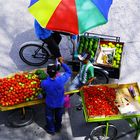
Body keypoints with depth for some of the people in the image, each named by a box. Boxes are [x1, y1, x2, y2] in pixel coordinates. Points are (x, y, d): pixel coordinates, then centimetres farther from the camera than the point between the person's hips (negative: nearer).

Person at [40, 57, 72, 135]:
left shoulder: (44, 83, -35)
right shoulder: (61, 80, -34)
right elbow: (69, 72, -15)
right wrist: (62, 63, -13)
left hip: (50, 104, -1)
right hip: (60, 103, 1)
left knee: (49, 117, 29)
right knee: (59, 116, 31)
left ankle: (51, 130, 53)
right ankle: (58, 127, 58)